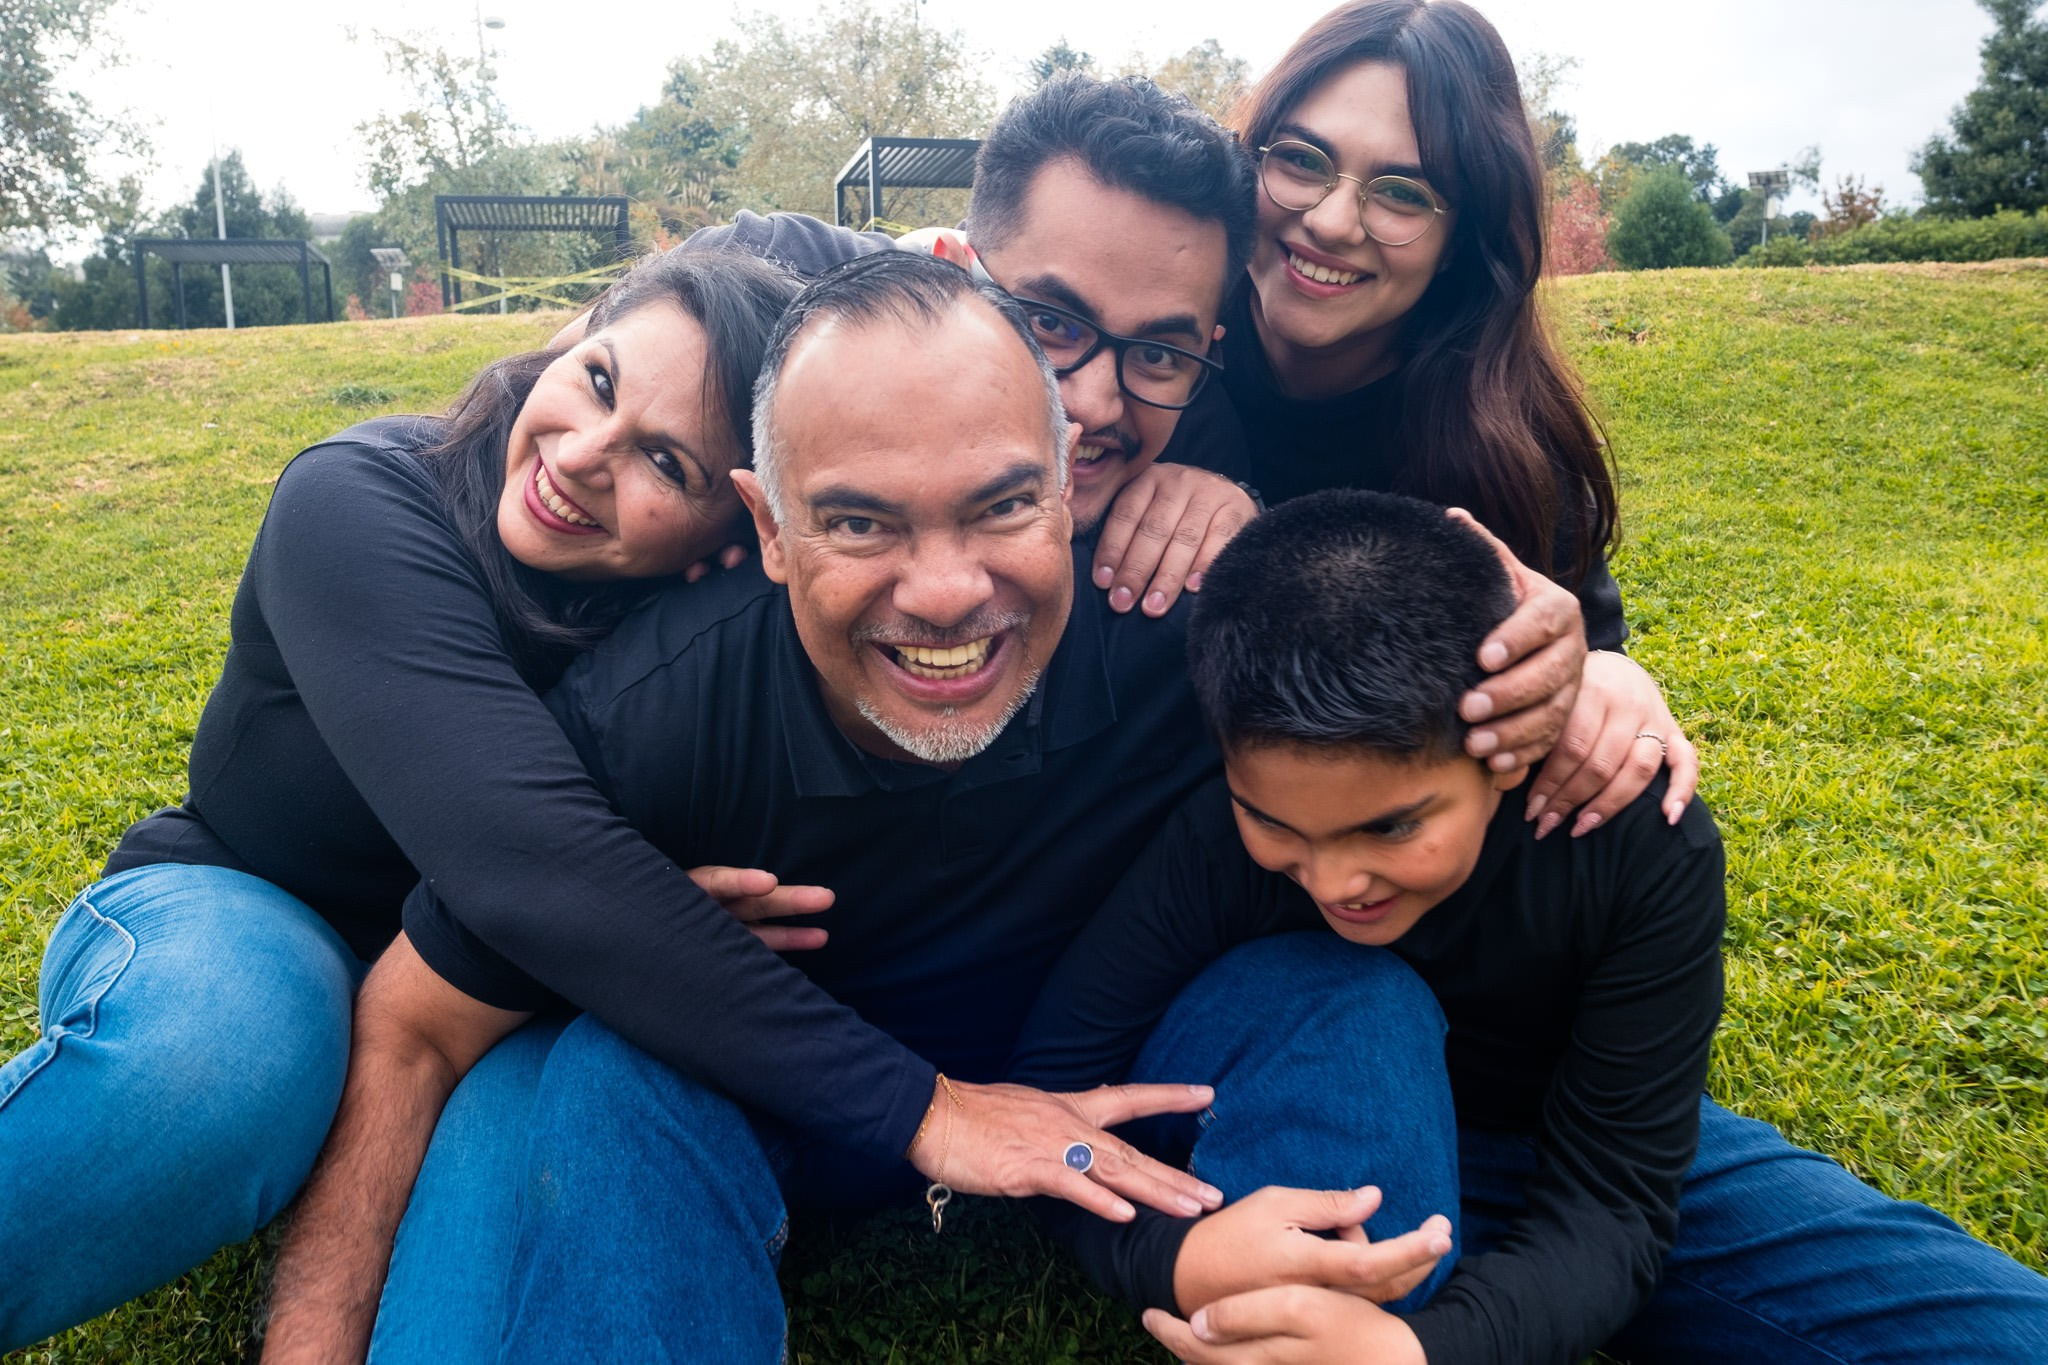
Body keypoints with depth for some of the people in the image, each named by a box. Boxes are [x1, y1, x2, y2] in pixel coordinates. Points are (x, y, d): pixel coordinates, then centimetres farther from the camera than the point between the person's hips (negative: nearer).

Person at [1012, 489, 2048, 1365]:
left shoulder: (1642, 845, -27)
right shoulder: (1217, 841, -27)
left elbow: (1613, 1201, -25)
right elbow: (1054, 1082, -23)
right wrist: (1174, 1255, -45)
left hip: (1611, 1145, 1)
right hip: (1327, 1166, 0)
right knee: (1334, 1007, -36)